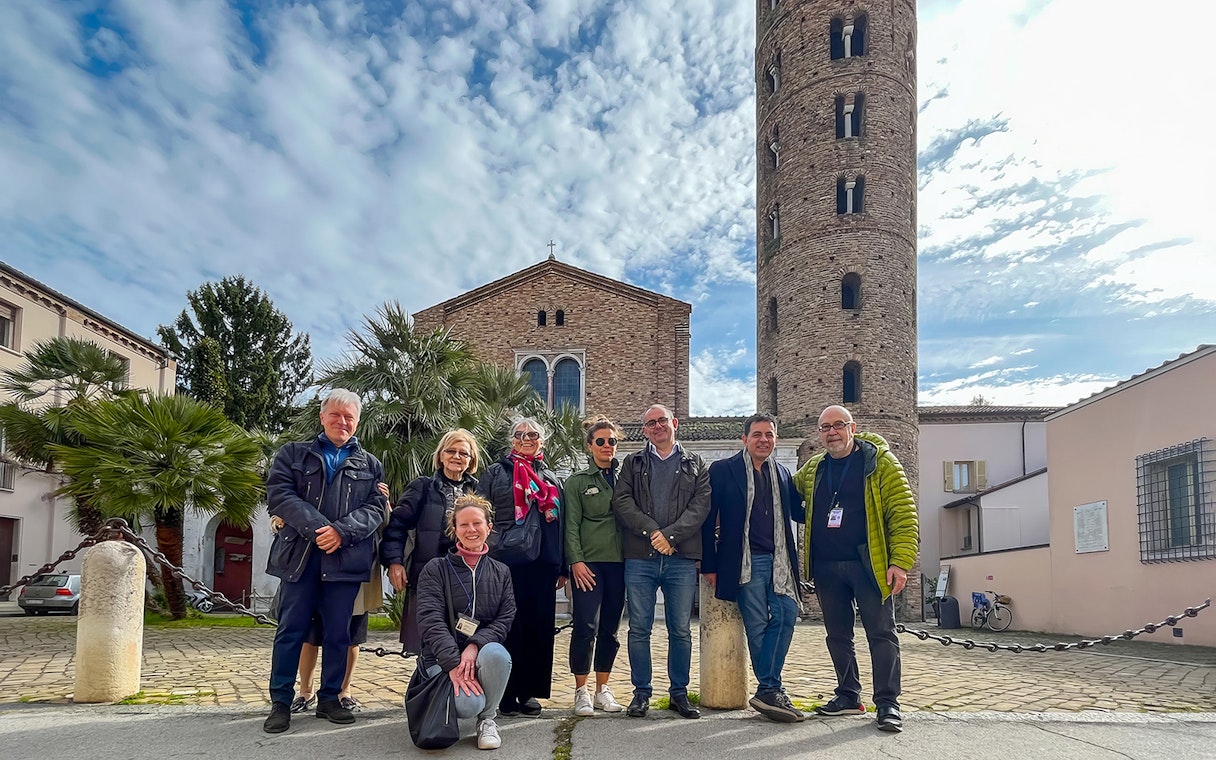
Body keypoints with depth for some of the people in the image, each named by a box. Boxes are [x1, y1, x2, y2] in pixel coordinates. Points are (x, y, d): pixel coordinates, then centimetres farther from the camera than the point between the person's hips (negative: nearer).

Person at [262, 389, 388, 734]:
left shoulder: (369, 465, 15)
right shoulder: (293, 454, 11)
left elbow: (376, 507, 4)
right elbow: (279, 495, -3)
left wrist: (342, 531, -14)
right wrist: (316, 528, -16)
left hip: (346, 558, 1)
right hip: (300, 555, -1)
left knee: (338, 632, 6)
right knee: (291, 629, 2)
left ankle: (329, 698, 18)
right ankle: (281, 702, 10)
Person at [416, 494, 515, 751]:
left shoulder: (501, 573, 10)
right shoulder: (435, 569, 1)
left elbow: (505, 620, -1)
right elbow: (431, 620, -11)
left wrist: (475, 645, -20)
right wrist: (453, 663, -24)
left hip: (483, 654, 2)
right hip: (442, 659, -2)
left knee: (495, 653, -35)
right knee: (468, 704, -32)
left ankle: (488, 719, -8)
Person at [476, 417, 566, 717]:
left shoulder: (551, 478, 19)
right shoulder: (497, 473, 8)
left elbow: (561, 524, 19)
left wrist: (563, 567, 14)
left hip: (543, 565, 4)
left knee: (540, 626, 4)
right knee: (509, 626, -2)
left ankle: (529, 691, 15)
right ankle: (506, 692, 8)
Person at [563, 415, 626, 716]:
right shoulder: (577, 481, 5)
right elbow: (571, 525, 0)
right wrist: (576, 561, -10)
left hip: (619, 563, 3)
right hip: (588, 563, -3)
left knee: (610, 629, 8)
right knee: (585, 626, -9)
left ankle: (602, 690, 20)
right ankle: (581, 691, 4)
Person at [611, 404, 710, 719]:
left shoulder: (695, 465, 12)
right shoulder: (633, 463, 13)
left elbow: (701, 504, -1)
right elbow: (621, 501, 0)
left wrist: (671, 534, -13)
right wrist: (651, 531, -12)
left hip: (682, 558, 0)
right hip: (640, 558, 0)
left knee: (681, 630, 5)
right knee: (639, 629, 3)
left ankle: (680, 693, 17)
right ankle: (641, 693, 14)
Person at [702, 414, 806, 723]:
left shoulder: (782, 473, 16)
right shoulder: (722, 470, 1)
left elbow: (798, 512, 18)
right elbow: (709, 520, 0)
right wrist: (709, 566, -3)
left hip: (779, 561, 4)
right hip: (745, 562, -4)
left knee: (787, 615, -7)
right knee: (758, 626, -1)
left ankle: (767, 692, 1)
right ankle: (770, 690, 11)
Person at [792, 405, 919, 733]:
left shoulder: (879, 461, -4)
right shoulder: (813, 468, 11)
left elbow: (903, 512, -10)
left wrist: (900, 561, -17)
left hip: (868, 565, -5)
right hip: (826, 568, 5)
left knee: (881, 633, -1)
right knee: (838, 635, 12)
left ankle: (887, 704, 5)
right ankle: (849, 696, 24)